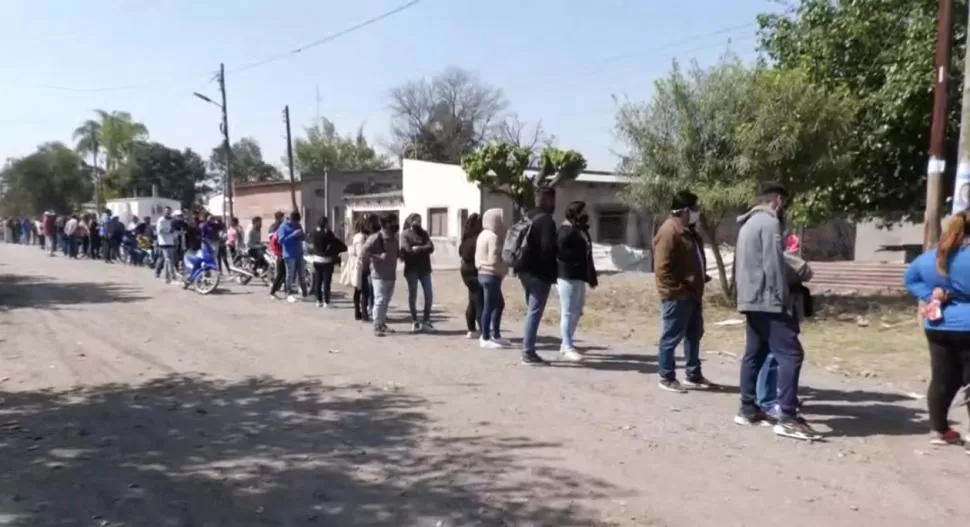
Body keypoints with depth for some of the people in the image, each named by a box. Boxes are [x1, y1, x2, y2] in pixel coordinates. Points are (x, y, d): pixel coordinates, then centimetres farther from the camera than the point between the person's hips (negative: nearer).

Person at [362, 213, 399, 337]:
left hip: (391, 274, 8)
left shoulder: (394, 238, 11)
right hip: (379, 274, -8)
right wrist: (378, 257, -24)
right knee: (380, 300, -8)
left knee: (386, 301, 15)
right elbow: (365, 250, -19)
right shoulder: (376, 237, -13)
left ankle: (382, 323, 27)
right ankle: (377, 326, -2)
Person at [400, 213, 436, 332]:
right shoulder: (404, 234, -2)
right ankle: (415, 321, 13)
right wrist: (423, 250, -7)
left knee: (428, 295, 2)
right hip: (411, 269, -4)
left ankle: (426, 321, 12)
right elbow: (407, 250, -17)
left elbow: (431, 247, -4)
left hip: (424, 268, 4)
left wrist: (417, 249, -15)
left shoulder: (423, 233, 11)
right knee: (412, 296, 3)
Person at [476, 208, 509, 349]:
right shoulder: (493, 237, -17)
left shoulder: (483, 234, 13)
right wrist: (503, 270, -7)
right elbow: (493, 260, -22)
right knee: (489, 307, -4)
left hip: (483, 273, 10)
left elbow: (479, 256, 15)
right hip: (491, 275, -10)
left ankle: (495, 335, 22)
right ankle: (485, 339, 2)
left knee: (499, 304, 17)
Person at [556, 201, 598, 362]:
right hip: (568, 276, -10)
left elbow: (585, 254, 18)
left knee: (576, 311, 16)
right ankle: (568, 348, 1)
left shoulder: (580, 230, 17)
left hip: (578, 276, 10)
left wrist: (591, 276, 15)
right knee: (569, 312, -5)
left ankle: (566, 344, 26)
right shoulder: (566, 231, -13)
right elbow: (561, 251, -25)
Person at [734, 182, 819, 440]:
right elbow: (773, 266, -17)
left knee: (754, 354, 13)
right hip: (767, 301, -10)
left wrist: (745, 294, 20)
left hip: (750, 300, 10)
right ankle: (787, 418, -14)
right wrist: (784, 301, -14)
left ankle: (748, 409, 17)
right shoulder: (769, 222, -10)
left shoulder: (748, 224, 20)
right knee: (791, 354, -11)